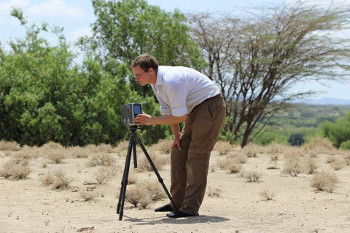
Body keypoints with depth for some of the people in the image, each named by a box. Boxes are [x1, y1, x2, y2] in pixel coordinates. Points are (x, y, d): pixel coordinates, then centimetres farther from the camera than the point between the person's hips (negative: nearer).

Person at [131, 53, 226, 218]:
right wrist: (177, 136, 8)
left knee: (197, 156, -14)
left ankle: (190, 207, -15)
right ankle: (177, 202, 14)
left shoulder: (171, 81, -28)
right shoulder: (155, 81, 2)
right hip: (195, 110, 10)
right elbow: (167, 111, 13)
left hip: (210, 106, -10)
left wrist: (151, 120, -21)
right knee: (178, 152, 9)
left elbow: (180, 117, -25)